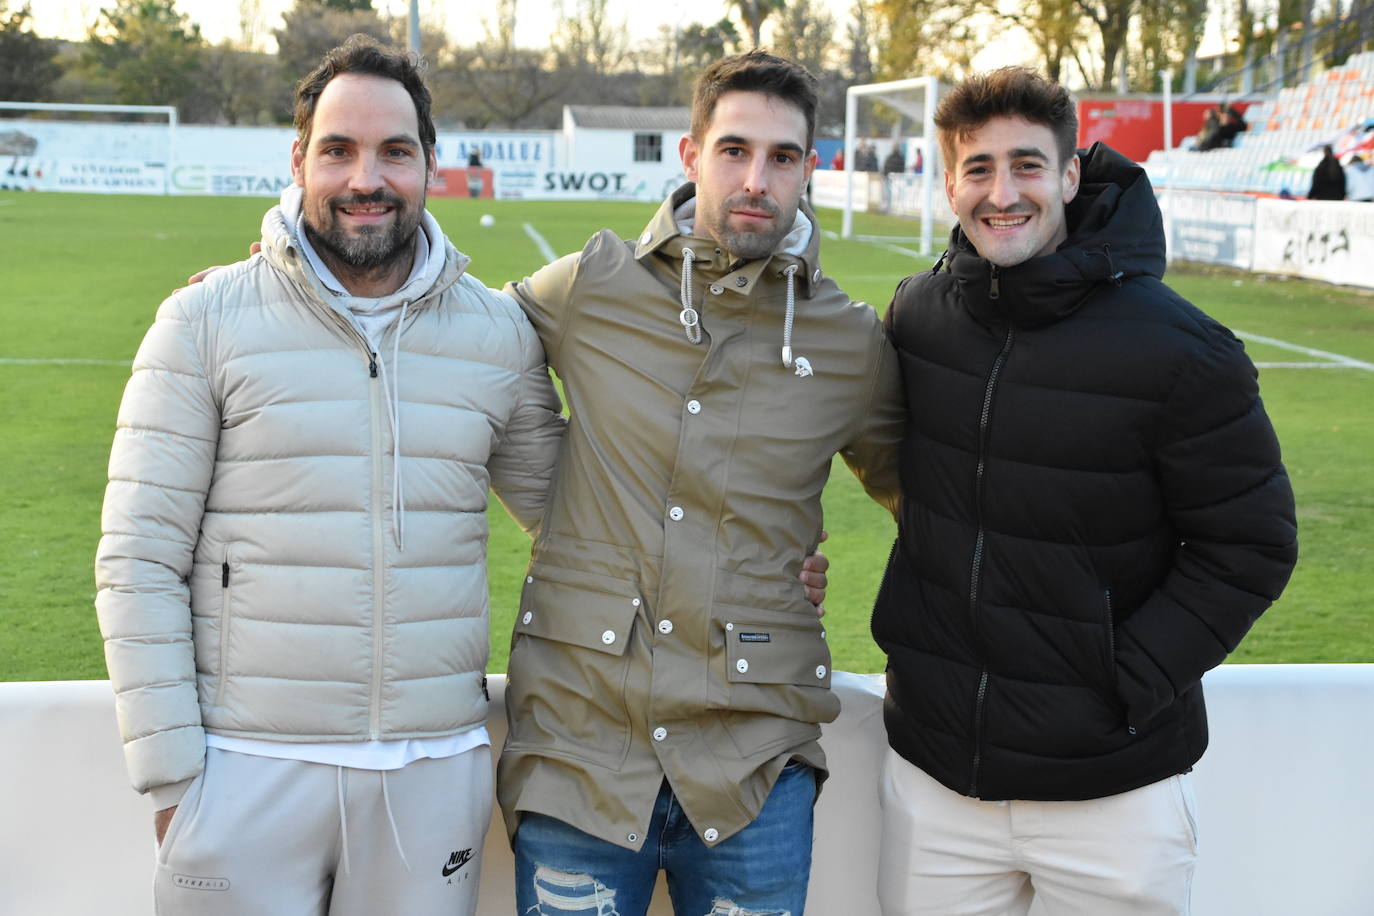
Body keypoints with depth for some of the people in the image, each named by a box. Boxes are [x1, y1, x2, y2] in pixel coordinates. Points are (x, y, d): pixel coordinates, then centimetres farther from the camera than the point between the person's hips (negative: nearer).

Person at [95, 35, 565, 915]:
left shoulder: (499, 334, 5)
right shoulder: (206, 321, -2)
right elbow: (139, 562, -4)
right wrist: (170, 773, -9)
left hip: (435, 769, 2)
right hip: (246, 768, -2)